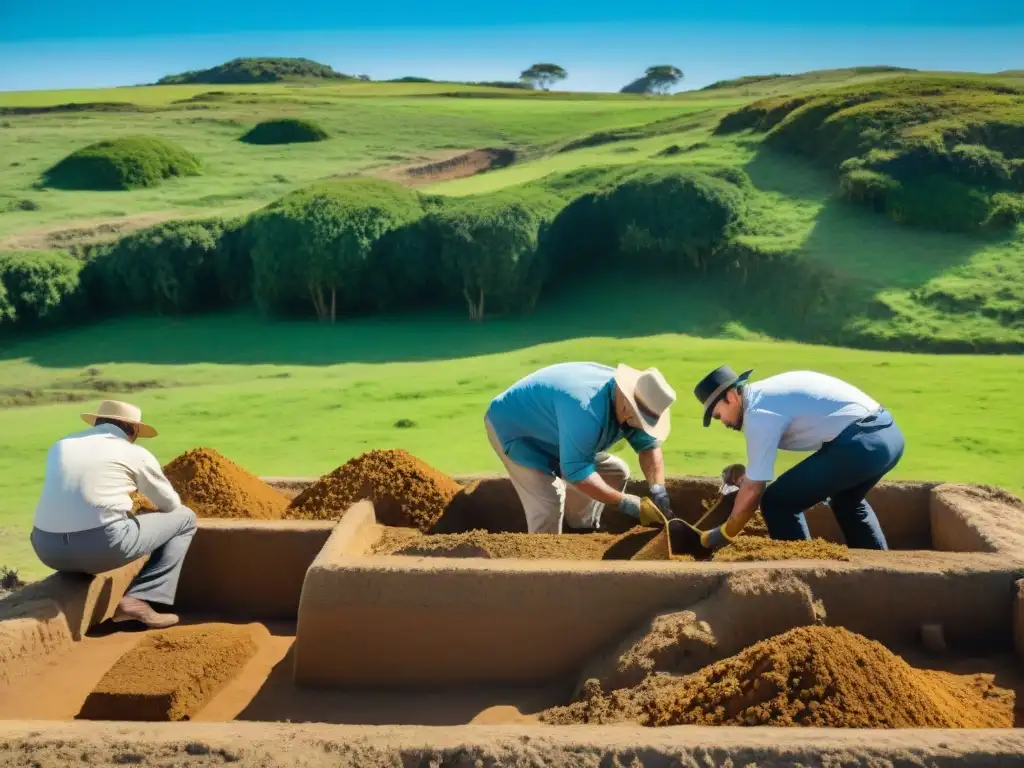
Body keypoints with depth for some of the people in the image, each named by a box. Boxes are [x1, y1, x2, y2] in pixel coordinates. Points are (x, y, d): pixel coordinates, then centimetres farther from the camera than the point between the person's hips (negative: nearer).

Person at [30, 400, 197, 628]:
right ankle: (139, 600, 2)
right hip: (102, 548, -6)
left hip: (47, 549, 6)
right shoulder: (136, 454, 6)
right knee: (184, 518, 14)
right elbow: (170, 504, 18)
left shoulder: (60, 446, 20)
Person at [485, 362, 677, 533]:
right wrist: (623, 502, -35)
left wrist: (658, 489, -21)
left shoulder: (629, 398, -13)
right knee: (549, 499, -27)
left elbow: (649, 444, -5)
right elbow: (575, 471, -40)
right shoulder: (585, 409, -42)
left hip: (551, 433, 9)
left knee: (616, 472, 7)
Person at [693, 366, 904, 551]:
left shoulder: (758, 414, -9)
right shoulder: (765, 392, 19)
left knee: (777, 502, -1)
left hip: (861, 442, -10)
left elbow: (752, 491, -7)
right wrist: (747, 471, 21)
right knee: (846, 499, 37)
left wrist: (724, 535, 6)